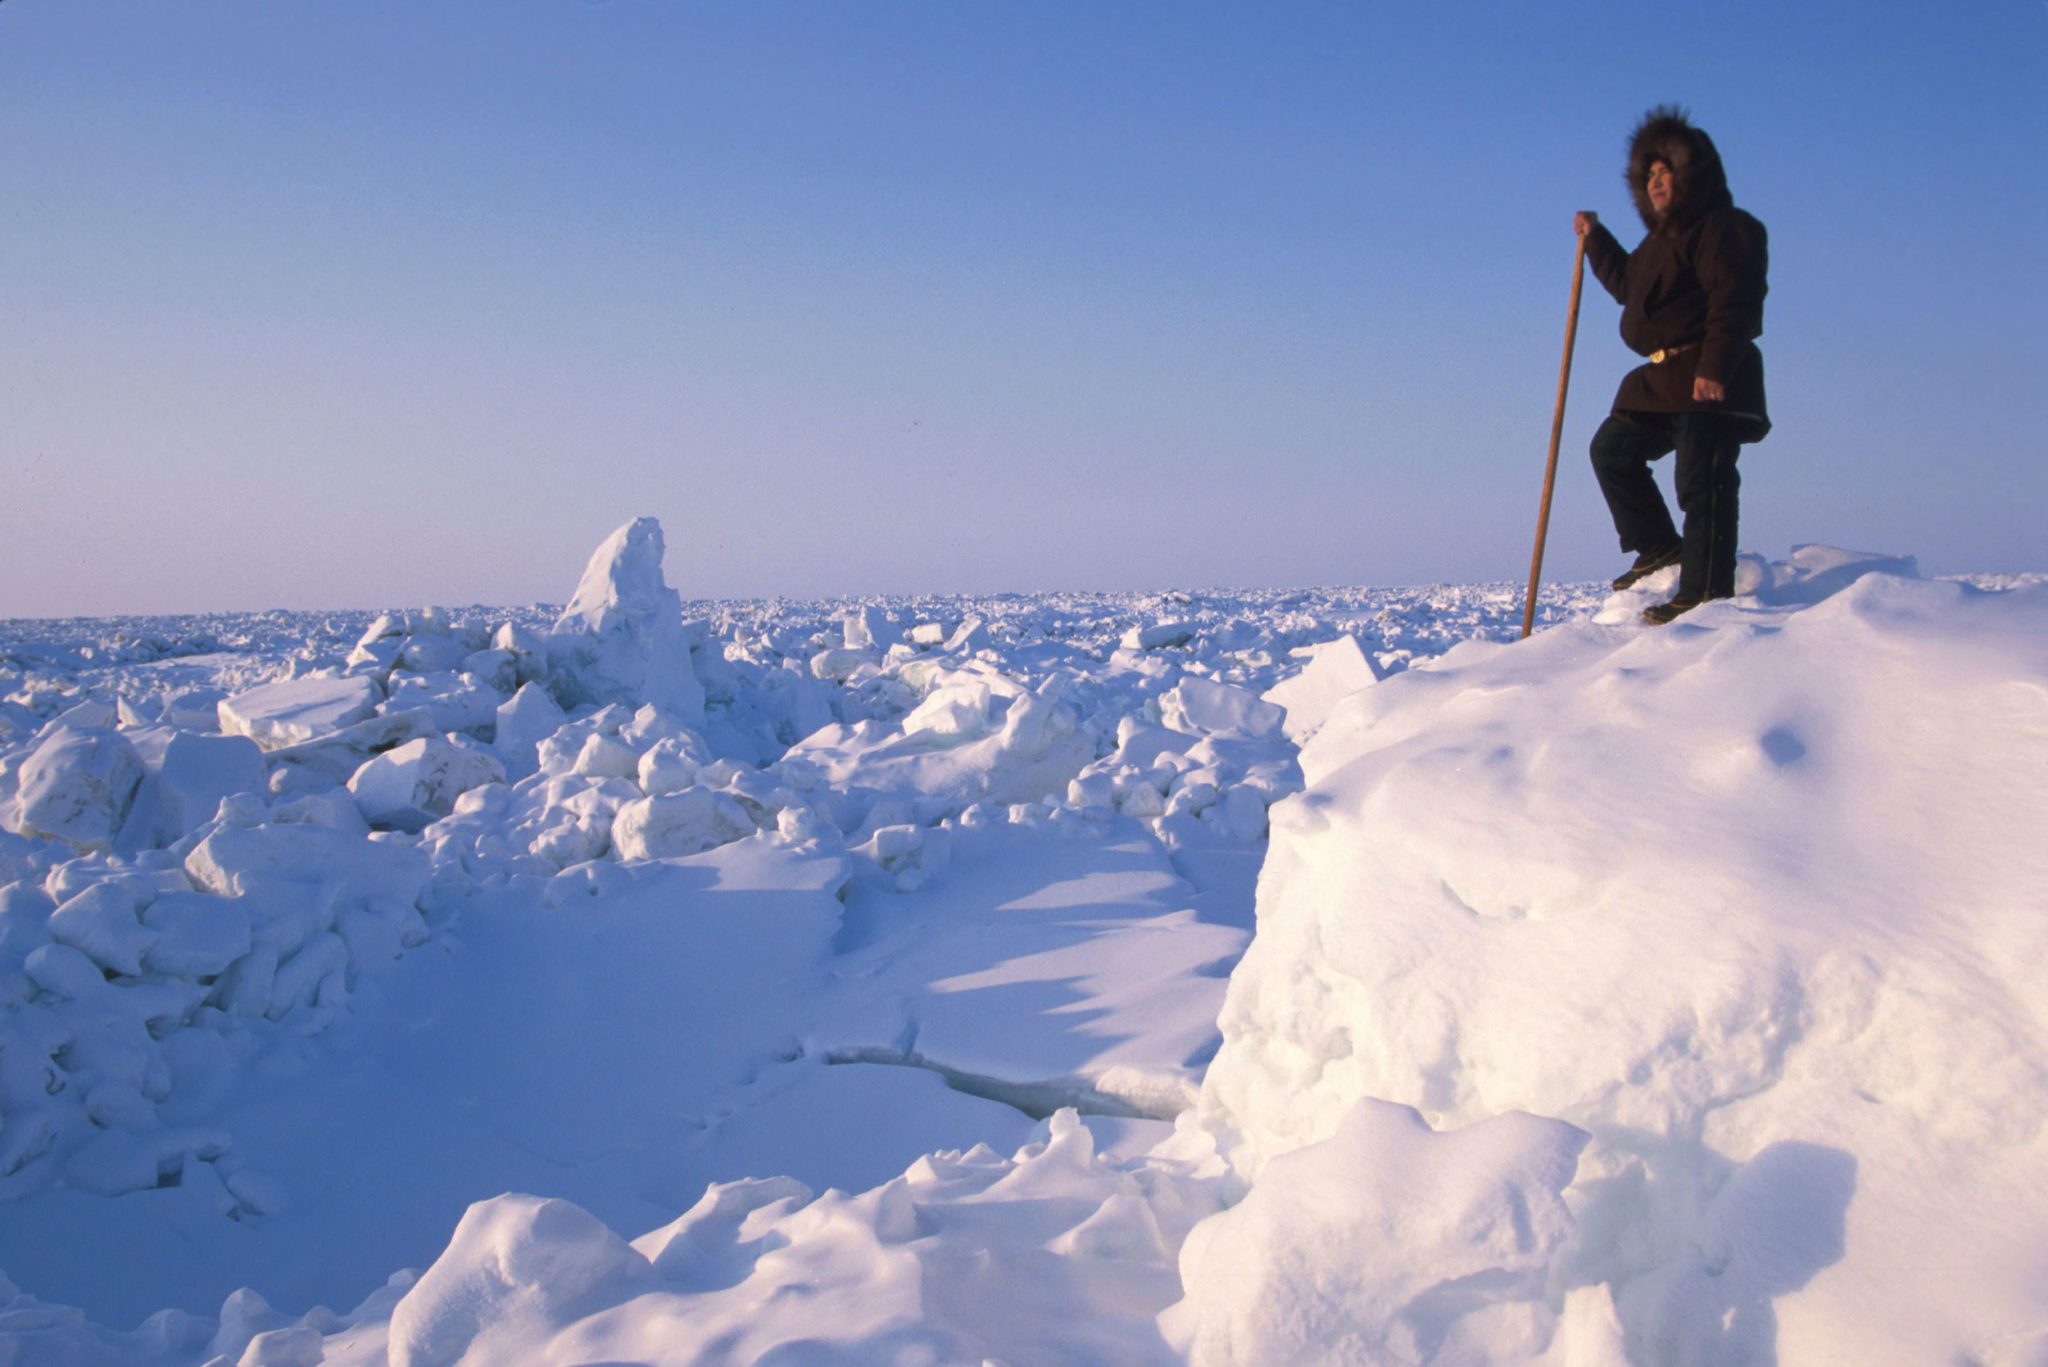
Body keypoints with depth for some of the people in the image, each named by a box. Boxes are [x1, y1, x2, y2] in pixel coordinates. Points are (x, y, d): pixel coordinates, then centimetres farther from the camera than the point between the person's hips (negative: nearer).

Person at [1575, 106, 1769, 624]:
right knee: (1612, 448, 17)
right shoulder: (1662, 238, 21)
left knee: (1701, 483, -13)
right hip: (1663, 379, 11)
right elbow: (1627, 285, 38)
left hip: (1712, 385, -11)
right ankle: (1661, 548, 23)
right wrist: (1596, 239, 33)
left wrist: (1715, 368, -31)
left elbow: (1735, 303, -20)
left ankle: (1705, 591, -13)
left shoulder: (1724, 228, -9)